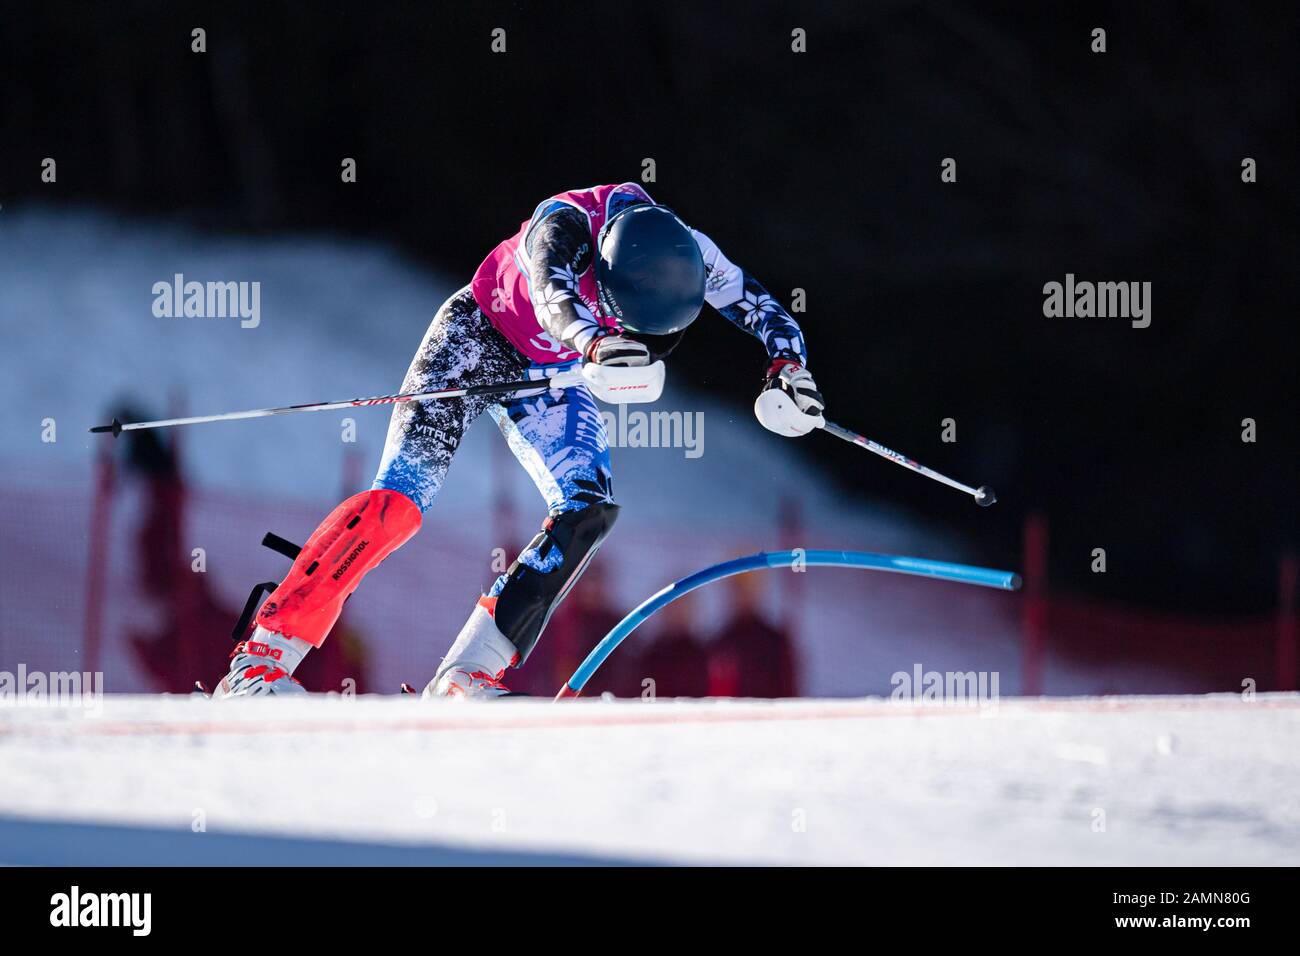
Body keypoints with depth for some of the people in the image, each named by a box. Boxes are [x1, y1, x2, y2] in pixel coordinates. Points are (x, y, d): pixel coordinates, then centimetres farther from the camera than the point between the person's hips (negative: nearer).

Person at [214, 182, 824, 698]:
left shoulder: (689, 254, -22)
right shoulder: (566, 224, -36)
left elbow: (772, 318, -11)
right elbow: (553, 290, -56)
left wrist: (787, 366, -32)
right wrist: (594, 343, -76)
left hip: (548, 375, 5)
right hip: (477, 334, -5)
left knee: (589, 510, -16)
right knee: (399, 500, -20)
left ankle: (466, 679, -13)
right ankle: (260, 662, -20)